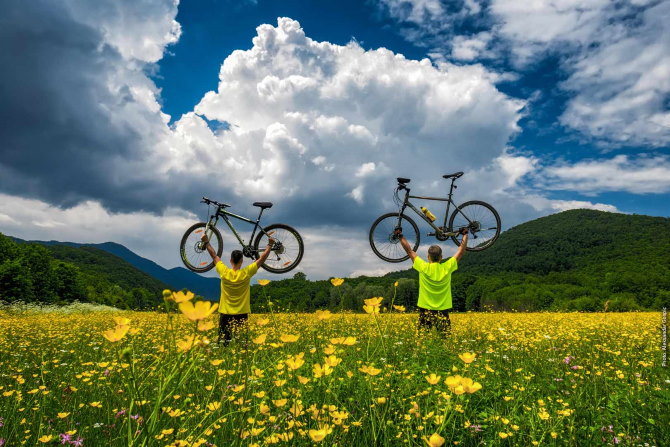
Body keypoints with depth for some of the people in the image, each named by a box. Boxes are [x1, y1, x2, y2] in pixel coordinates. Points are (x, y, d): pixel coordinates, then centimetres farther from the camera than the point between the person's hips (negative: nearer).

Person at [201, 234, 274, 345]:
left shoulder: (224, 273, -7)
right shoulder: (246, 273, -10)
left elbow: (214, 256, 5)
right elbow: (262, 258, -2)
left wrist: (206, 242, 16)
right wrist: (270, 245, 6)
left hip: (225, 314, 1)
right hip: (242, 314, -1)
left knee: (223, 341, 4)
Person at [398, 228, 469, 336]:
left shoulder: (423, 268, -6)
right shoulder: (447, 268, -3)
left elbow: (409, 250, 2)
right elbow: (461, 251, 8)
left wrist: (400, 236, 11)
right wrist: (465, 234, 18)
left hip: (425, 309, -1)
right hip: (443, 311, 1)